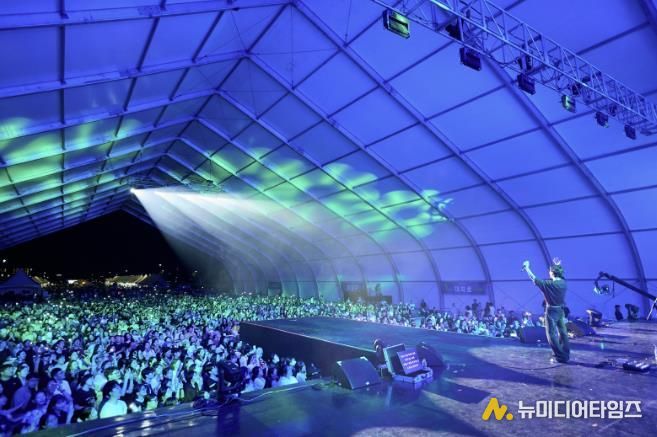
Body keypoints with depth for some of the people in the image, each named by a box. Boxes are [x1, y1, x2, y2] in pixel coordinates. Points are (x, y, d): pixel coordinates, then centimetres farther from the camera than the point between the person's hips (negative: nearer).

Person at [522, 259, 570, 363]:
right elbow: (559, 275, 23)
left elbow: (533, 278, -14)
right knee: (563, 333, 13)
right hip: (561, 310, 7)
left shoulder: (549, 284, -20)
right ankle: (566, 355, 21)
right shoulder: (563, 282, -1)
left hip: (552, 311, -7)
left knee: (552, 334, 1)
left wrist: (526, 268, -5)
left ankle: (560, 357, 3)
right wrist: (557, 266, 32)